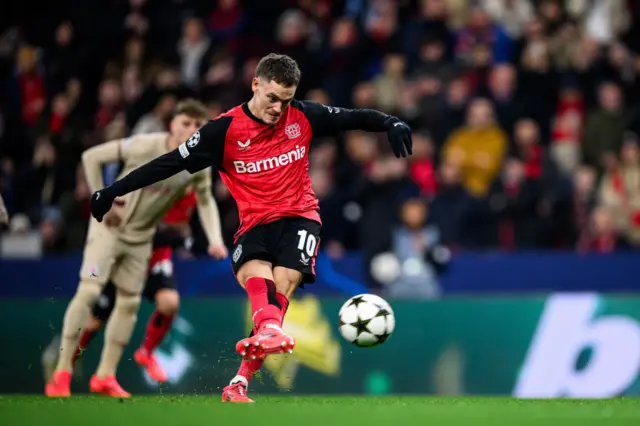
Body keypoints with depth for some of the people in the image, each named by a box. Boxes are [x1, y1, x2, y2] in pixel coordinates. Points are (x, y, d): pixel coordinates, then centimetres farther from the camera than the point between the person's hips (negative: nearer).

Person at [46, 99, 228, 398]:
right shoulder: (144, 146, -23)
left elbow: (205, 200, 8)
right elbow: (91, 156, -16)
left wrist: (214, 239, -7)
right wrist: (102, 202, -17)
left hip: (141, 238, 5)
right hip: (109, 226, -5)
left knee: (129, 303, 4)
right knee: (88, 291, -16)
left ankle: (105, 376, 15)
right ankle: (62, 372, -11)